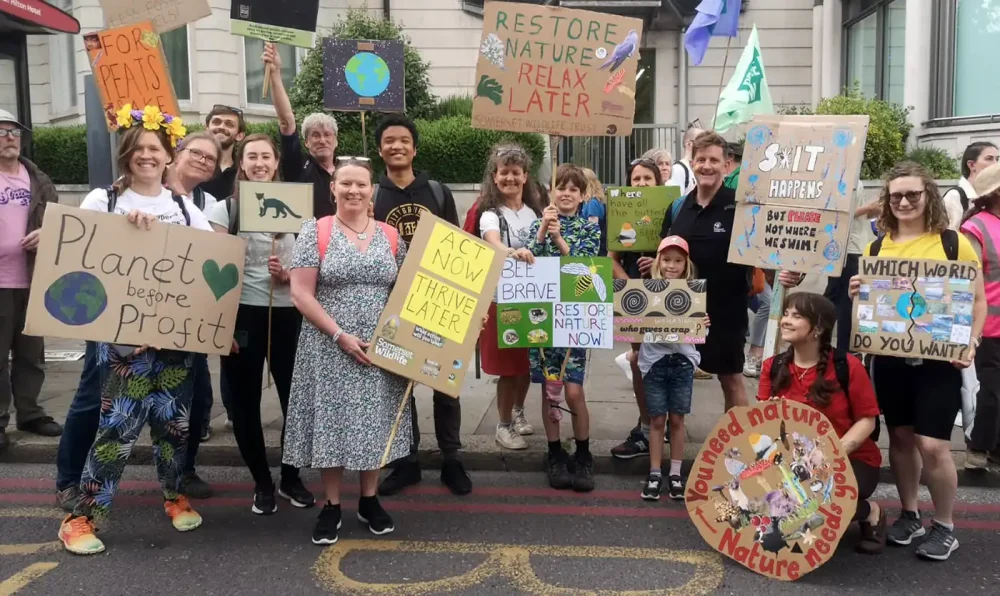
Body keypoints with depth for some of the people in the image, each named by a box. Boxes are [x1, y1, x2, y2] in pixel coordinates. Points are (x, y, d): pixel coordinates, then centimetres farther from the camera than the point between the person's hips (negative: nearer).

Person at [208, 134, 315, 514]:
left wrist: (287, 274, -12)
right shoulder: (225, 208, 1)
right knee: (245, 402, 6)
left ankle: (291, 478, 23)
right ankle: (262, 483, 23)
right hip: (242, 315, -1)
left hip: (288, 315, 1)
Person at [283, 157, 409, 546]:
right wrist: (340, 334, -15)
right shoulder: (315, 231, -3)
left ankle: (369, 501, 26)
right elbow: (301, 294, -9)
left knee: (375, 420, 9)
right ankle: (331, 507, 19)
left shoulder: (390, 236, 7)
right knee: (332, 420, 3)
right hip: (330, 348, -3)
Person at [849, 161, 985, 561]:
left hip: (938, 359, -3)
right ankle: (909, 516, 30)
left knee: (933, 445, -5)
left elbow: (978, 300, 0)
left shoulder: (953, 243, -3)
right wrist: (856, 294, -7)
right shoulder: (876, 247, 6)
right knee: (900, 438, 13)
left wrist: (970, 343, -13)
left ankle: (945, 527, 15)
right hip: (889, 358, 4)